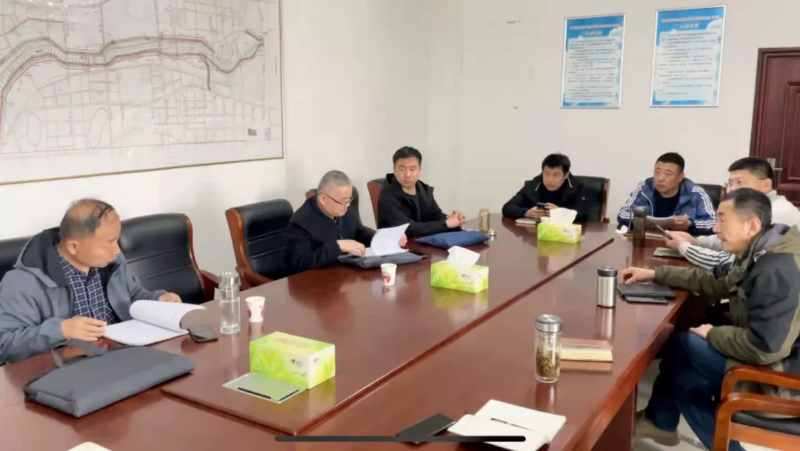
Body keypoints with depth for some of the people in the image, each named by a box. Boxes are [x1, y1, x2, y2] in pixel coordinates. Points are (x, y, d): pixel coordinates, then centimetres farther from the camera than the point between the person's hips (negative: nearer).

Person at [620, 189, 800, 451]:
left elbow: (763, 347, -32)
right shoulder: (761, 254, 3)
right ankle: (659, 421, 30)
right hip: (770, 353, 9)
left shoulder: (778, 272, -29)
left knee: (681, 344, -5)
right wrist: (655, 274, 13)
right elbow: (715, 281, 17)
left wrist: (712, 334, -14)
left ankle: (661, 421, 18)